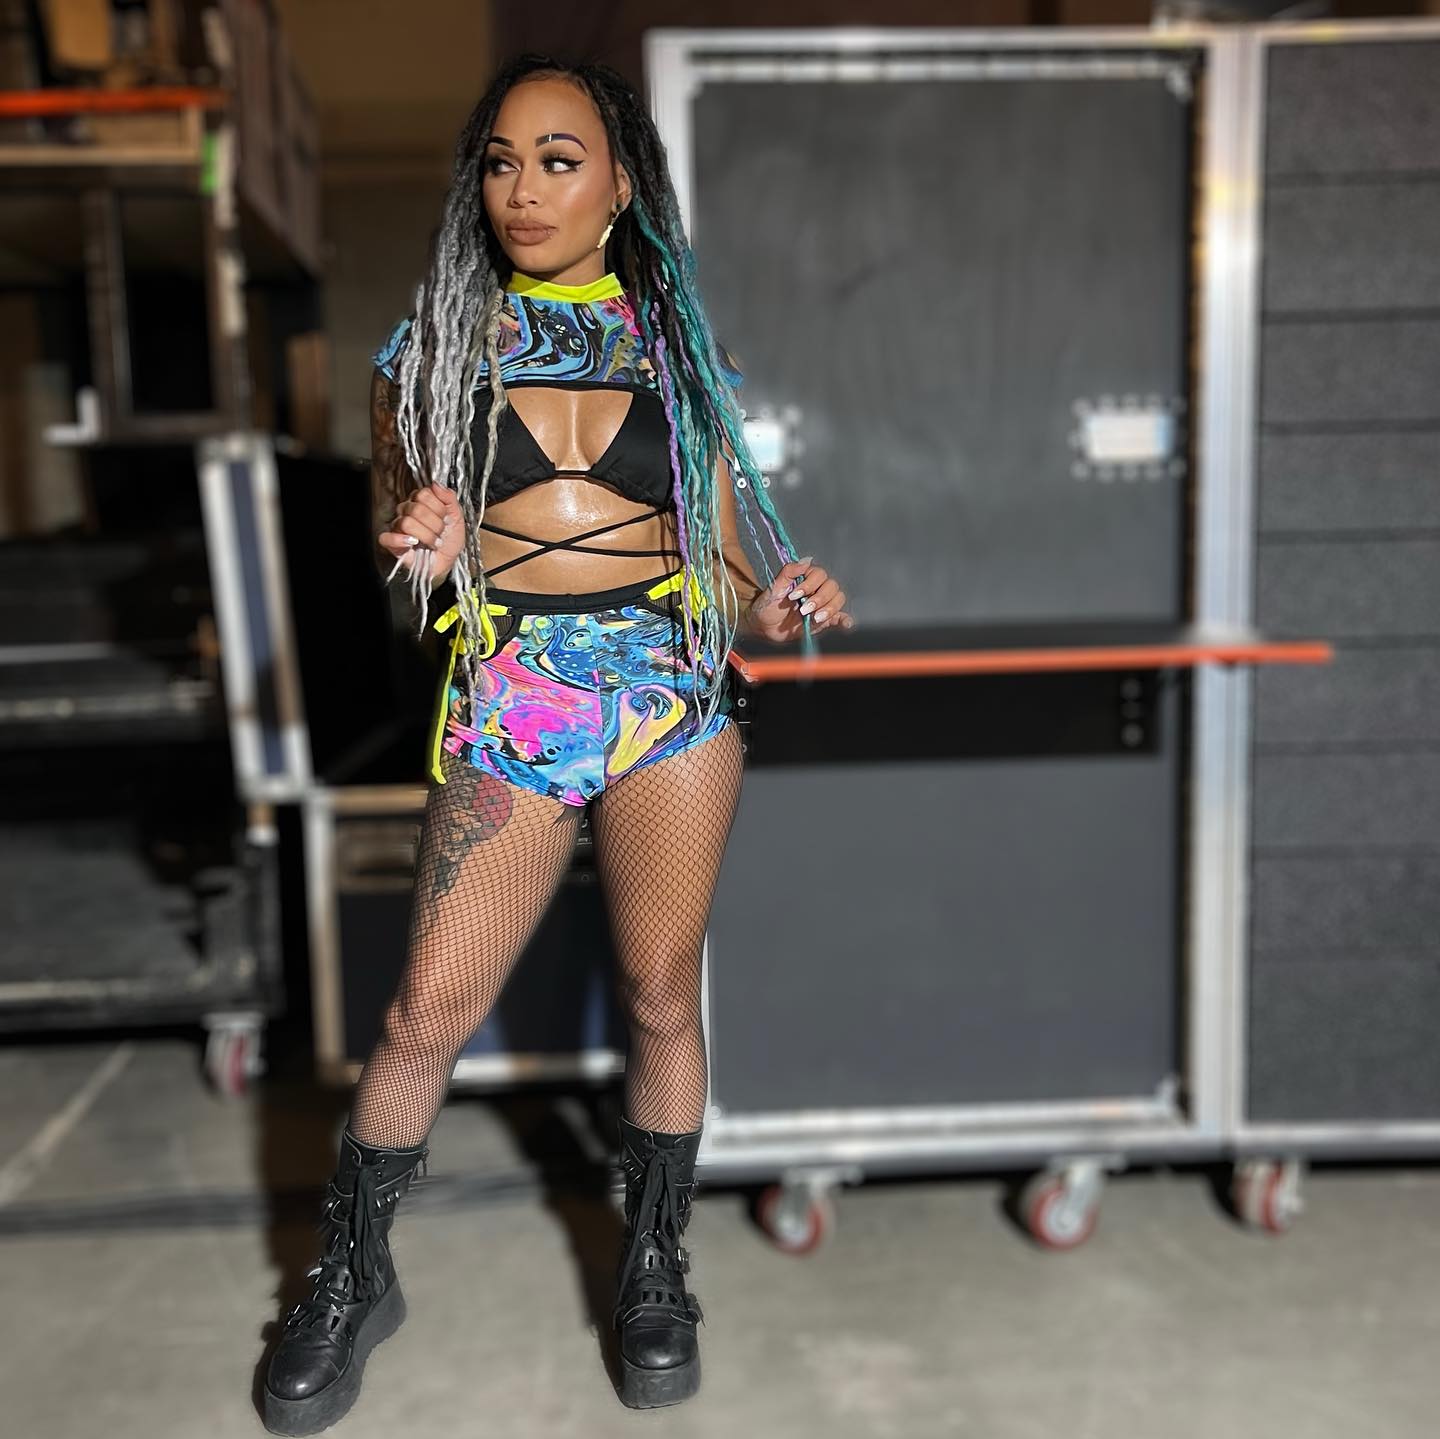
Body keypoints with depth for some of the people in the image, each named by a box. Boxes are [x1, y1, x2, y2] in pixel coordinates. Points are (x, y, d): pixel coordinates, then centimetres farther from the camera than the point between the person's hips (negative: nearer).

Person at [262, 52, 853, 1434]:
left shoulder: (676, 347, 11)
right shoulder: (436, 346, 9)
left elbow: (724, 560, 12)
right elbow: (398, 528, 9)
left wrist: (780, 607, -9)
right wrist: (422, 554, -14)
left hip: (672, 691, 1)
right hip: (506, 704, 0)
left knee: (661, 998, 7)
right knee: (428, 1012, -1)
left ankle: (653, 1269, 28)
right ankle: (351, 1277, 22)